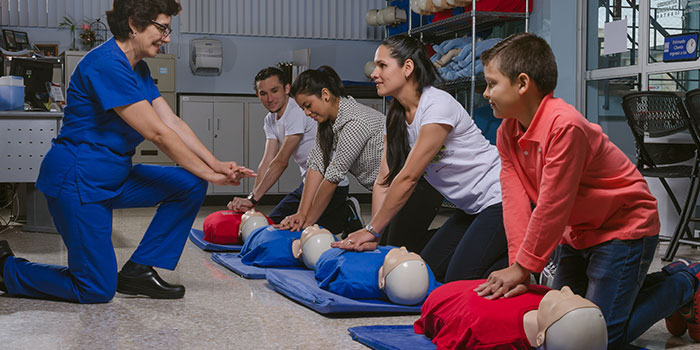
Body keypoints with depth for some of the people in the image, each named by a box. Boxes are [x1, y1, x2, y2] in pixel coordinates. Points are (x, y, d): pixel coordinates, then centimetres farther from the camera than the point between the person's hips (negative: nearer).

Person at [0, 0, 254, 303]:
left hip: (114, 175, 10)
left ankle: (138, 271, 2)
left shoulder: (138, 69, 10)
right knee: (97, 290, -7)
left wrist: (216, 164, -7)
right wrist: (208, 173, -17)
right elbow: (157, 133, -22)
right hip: (78, 179, -10)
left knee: (191, 185, -4)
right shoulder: (107, 65, -21)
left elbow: (173, 123, 5)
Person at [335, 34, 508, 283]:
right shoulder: (396, 117, 5)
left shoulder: (438, 106, -22)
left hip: (500, 198, -9)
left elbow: (408, 177, -23)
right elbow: (384, 181, 1)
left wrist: (371, 230, -19)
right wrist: (372, 238, -10)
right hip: (471, 207, 9)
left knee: (458, 280, -17)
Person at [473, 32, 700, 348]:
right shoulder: (508, 132, -2)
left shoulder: (565, 125, -30)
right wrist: (517, 267, -15)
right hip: (578, 232, 9)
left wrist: (522, 267, -19)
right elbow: (516, 201, -8)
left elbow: (552, 206, -27)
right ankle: (645, 286, 27)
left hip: (624, 226, -9)